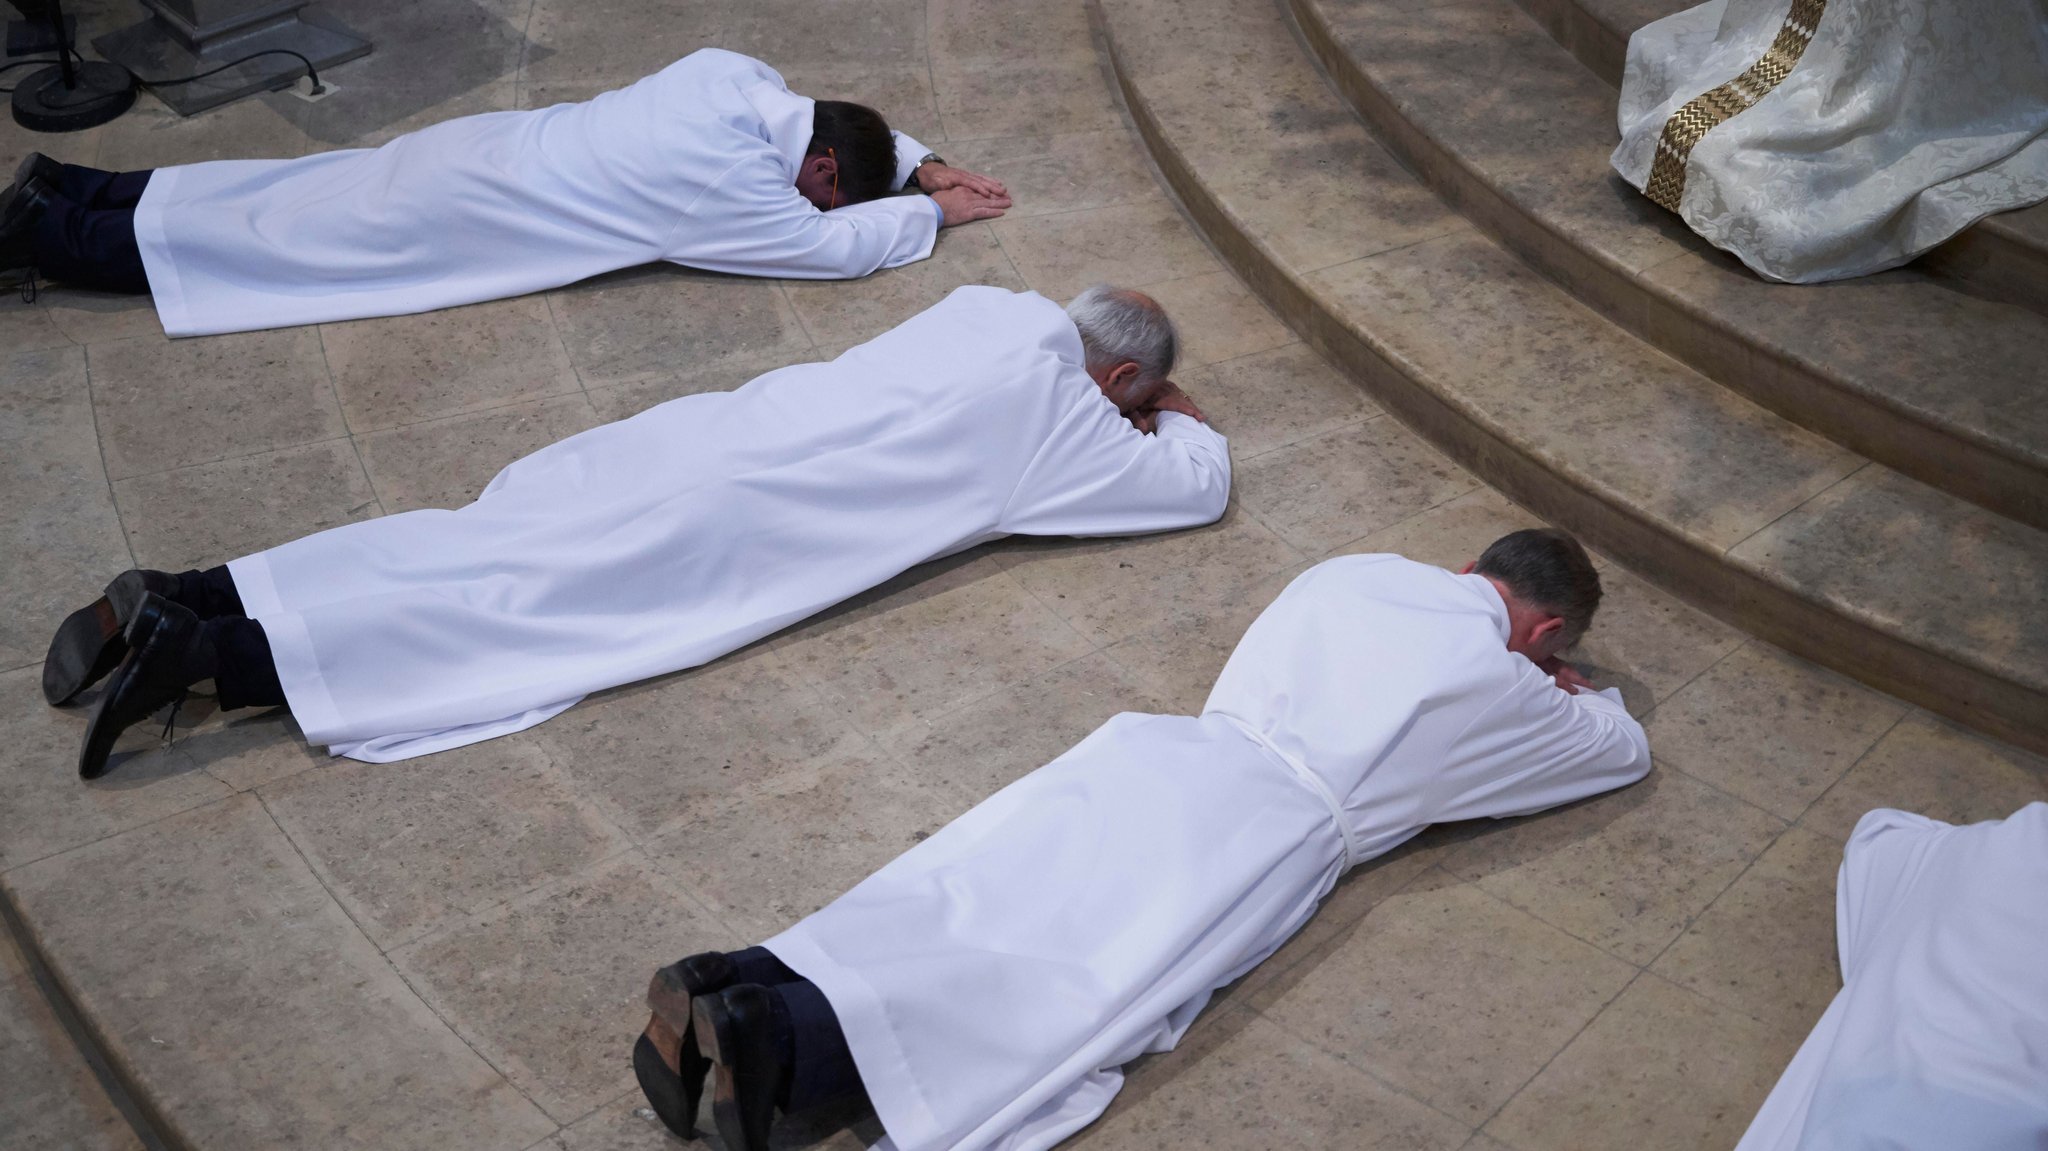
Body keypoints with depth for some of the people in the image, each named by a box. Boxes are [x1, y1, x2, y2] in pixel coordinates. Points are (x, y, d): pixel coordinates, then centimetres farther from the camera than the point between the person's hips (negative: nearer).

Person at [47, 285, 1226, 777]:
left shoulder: (998, 305, 21)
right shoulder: (1073, 422, 1)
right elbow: (1203, 485, 11)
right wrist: (1185, 418, 31)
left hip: (723, 426, 7)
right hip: (749, 517, -7)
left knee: (483, 545, 4)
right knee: (528, 605, -12)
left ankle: (173, 599, -2)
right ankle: (208, 652, -20)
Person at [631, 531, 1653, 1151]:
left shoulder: (1356, 569, 27)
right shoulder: (1503, 687, 15)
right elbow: (1627, 752, 32)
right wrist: (1586, 696, 54)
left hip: (1168, 750, 6)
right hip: (1266, 820, -6)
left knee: (966, 902, -7)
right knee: (1088, 984, -19)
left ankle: (727, 987, -26)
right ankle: (786, 1041, -38)